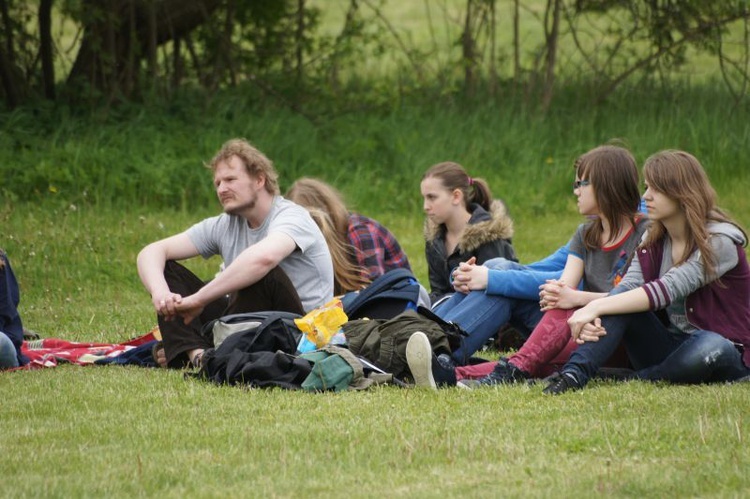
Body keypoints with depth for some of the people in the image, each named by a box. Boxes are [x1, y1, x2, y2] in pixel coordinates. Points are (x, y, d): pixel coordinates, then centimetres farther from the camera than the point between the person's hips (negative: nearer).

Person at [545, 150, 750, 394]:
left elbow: (668, 290, -26)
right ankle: (573, 374, -37)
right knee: (622, 297, -19)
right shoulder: (652, 241, 8)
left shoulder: (719, 241, -14)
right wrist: (592, 315, -32)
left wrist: (597, 307, -32)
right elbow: (630, 285, -10)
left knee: (713, 349, -40)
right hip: (667, 344, 5)